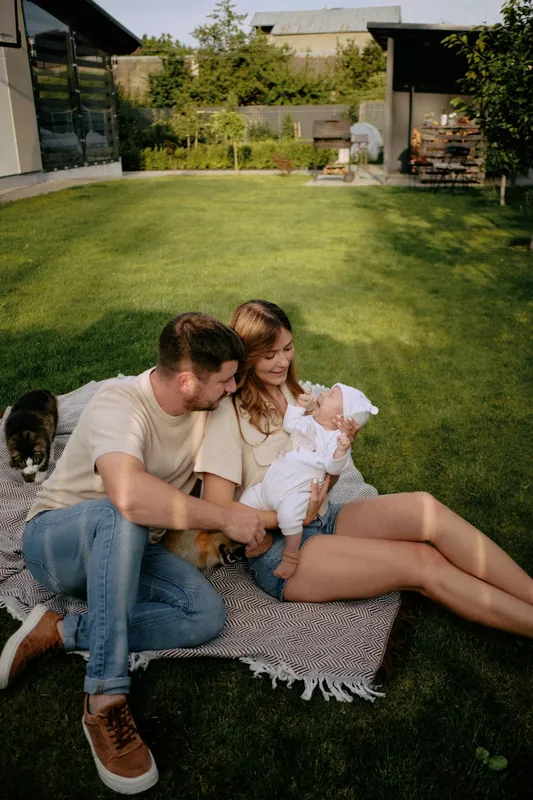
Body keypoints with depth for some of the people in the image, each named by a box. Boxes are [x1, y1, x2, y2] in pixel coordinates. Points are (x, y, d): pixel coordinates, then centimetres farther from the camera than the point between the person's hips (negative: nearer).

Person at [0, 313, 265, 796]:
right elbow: (130, 493, -47)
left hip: (122, 553, 6)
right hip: (54, 539, -6)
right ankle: (105, 702, -33)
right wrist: (226, 519, -37)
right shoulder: (120, 404, -28)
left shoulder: (206, 408, -5)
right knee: (123, 516, -40)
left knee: (208, 614, -19)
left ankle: (61, 632, -12)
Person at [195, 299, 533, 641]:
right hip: (276, 550, -6)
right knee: (422, 562, -21)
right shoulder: (228, 414, -11)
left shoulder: (296, 393, 11)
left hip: (323, 520, 6)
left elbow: (321, 485, 12)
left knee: (423, 507, -20)